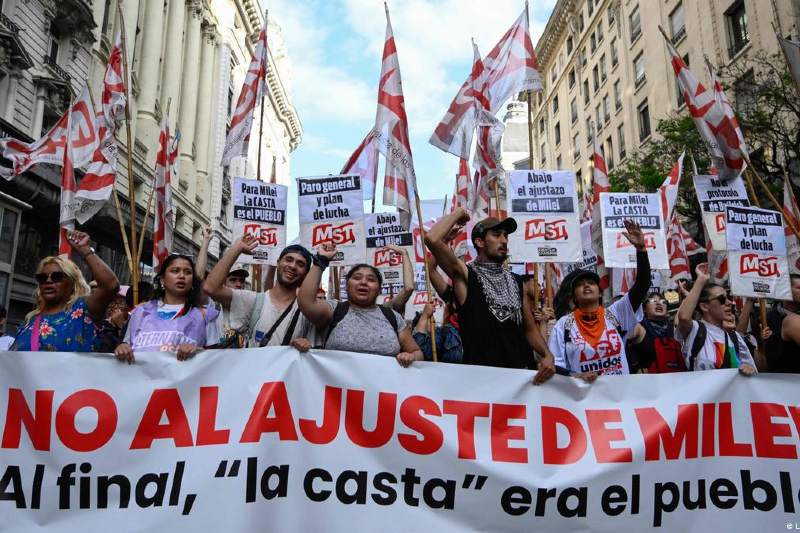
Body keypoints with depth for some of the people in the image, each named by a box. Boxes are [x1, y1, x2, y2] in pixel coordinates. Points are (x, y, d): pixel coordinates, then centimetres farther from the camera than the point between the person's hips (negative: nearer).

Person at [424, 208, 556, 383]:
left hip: (521, 370, 5)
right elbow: (432, 239, -18)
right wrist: (457, 214, -2)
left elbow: (530, 328, 15)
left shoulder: (516, 281, 14)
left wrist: (547, 355, -4)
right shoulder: (465, 275, -3)